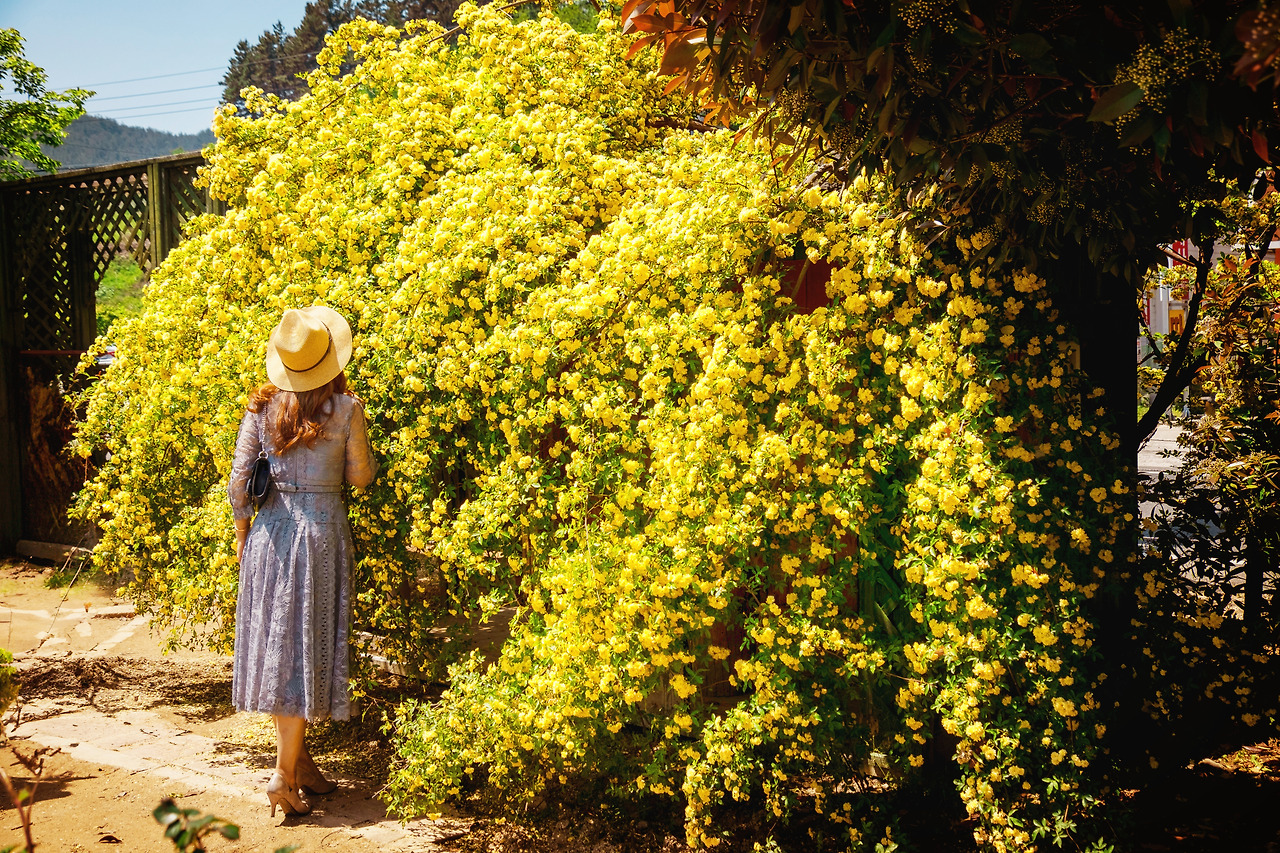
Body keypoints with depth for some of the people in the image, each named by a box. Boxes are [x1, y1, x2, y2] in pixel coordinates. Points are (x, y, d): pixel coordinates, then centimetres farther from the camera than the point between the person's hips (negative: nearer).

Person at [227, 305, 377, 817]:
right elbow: (360, 478, 0)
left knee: (276, 641, 13)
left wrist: (242, 534, 14)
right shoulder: (345, 408, -9)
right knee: (306, 646, 2)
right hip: (321, 530, -3)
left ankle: (300, 759, 22)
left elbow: (238, 481, 0)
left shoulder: (262, 406, -1)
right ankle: (285, 773, -1)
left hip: (270, 531, 3)